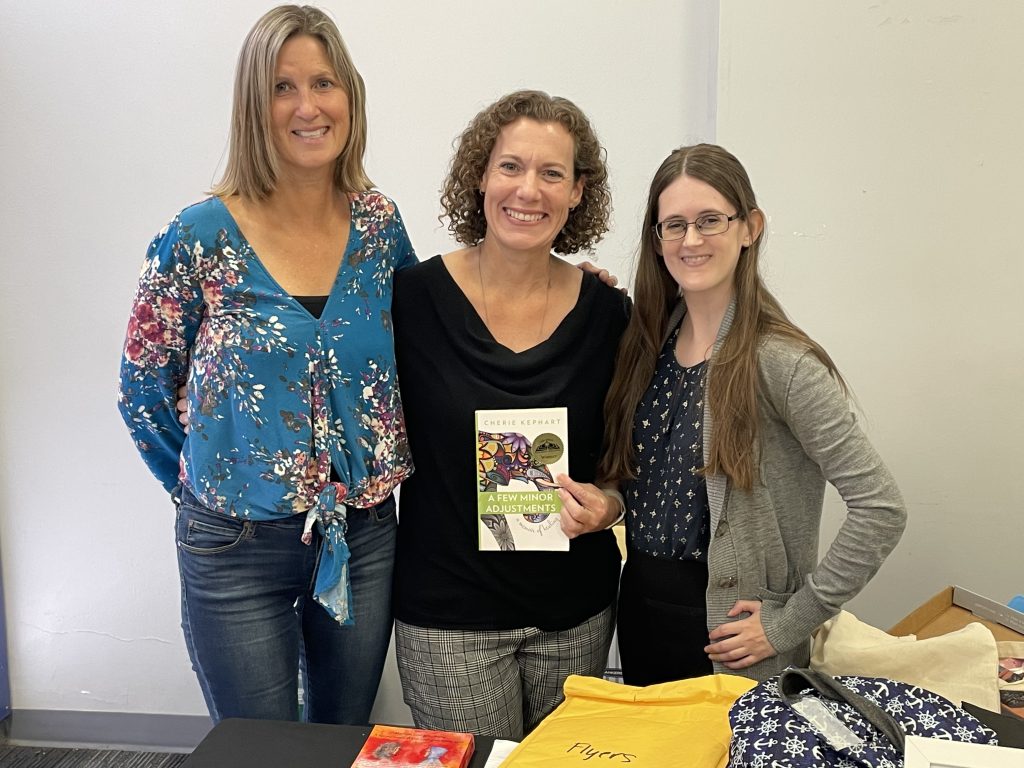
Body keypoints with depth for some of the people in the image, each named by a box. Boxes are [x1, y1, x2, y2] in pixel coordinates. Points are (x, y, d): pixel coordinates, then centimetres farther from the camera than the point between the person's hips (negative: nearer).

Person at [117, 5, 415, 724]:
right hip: (239, 549, -3)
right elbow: (143, 389, -2)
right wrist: (205, 487, 2)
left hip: (365, 535, 3)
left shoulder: (379, 222, -2)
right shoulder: (201, 238, -12)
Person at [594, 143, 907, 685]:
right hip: (640, 613, 6)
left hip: (728, 639, -6)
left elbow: (881, 510, -19)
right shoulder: (647, 341, 0)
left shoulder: (781, 362, -19)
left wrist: (791, 622, -15)